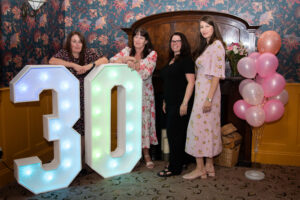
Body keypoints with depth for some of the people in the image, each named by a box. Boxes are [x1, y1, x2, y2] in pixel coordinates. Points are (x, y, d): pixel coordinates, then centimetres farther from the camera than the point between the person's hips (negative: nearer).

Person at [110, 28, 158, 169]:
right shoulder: (127, 51, 8)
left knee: (144, 120, -1)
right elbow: (112, 61, -3)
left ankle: (146, 153, 12)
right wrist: (125, 59, -19)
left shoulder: (152, 54, 1)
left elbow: (146, 73, -10)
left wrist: (135, 65, -26)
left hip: (144, 93, -2)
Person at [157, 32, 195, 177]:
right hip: (171, 104, 9)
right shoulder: (171, 61, 18)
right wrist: (165, 101, 19)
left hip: (180, 104, -9)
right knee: (172, 133, 11)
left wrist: (185, 103, -21)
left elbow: (191, 82, -15)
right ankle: (177, 163, 22)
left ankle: (174, 168, 5)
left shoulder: (186, 60, -8)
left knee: (175, 133, -5)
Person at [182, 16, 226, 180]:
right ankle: (209, 167, 18)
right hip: (201, 91, 9)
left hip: (208, 91, -9)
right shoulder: (206, 46, 18)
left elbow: (216, 74, -17)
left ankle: (200, 168, 2)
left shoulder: (217, 45, -9)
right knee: (208, 127, 10)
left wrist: (209, 98, -21)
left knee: (199, 126, -6)